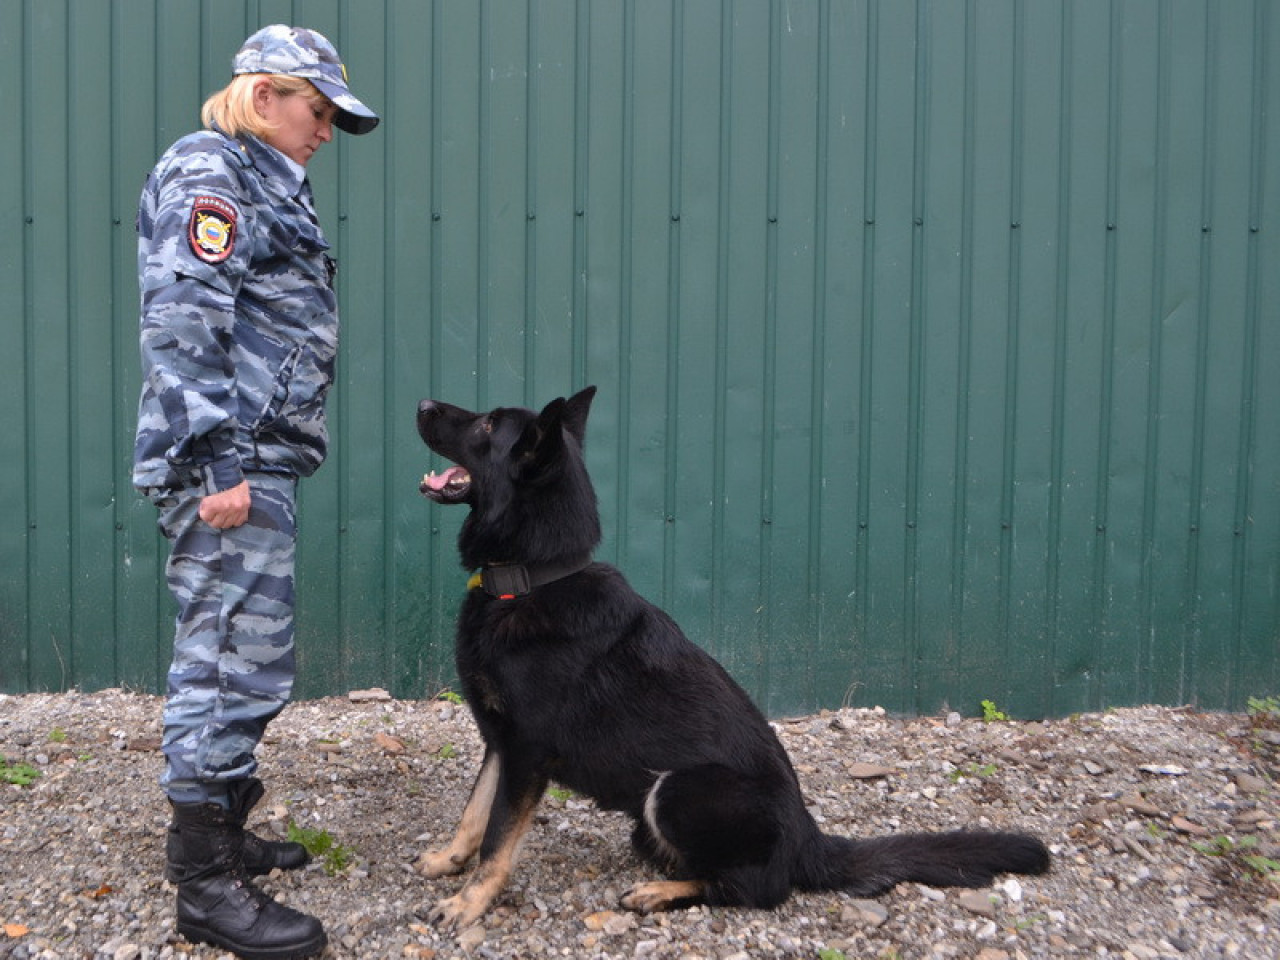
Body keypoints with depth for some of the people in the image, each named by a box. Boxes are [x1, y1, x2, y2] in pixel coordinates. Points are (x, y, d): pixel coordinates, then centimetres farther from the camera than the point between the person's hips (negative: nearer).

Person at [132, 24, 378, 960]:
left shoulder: (259, 184, 22)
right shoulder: (209, 172, -8)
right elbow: (185, 324, -19)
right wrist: (219, 461, -23)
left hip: (256, 460, 10)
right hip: (227, 462, -10)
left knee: (246, 658, 15)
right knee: (233, 657, -8)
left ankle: (218, 830, 28)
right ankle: (207, 883, 1)